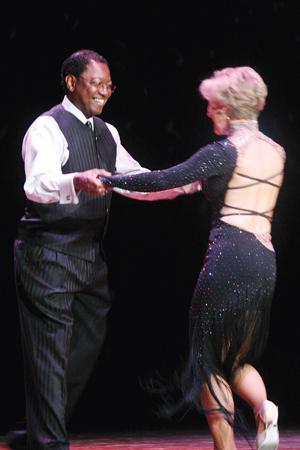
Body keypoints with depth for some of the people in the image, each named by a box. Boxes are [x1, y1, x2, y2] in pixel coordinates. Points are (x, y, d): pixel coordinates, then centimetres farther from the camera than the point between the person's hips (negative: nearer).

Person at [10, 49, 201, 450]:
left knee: (87, 345, 12)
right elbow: (38, 185, -28)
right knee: (50, 351, -6)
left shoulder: (107, 134, 15)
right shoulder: (48, 128, -12)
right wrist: (76, 182, -49)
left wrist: (188, 183, 5)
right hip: (50, 254, -9)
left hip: (91, 255, 9)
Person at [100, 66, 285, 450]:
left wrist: (111, 181, -5)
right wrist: (205, 182, 34)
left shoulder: (224, 152, -6)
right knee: (237, 357, 19)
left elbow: (166, 179, -13)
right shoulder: (277, 152, 15)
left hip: (229, 255, -7)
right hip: (266, 260, 7)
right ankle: (264, 409, -11)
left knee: (209, 358, 4)